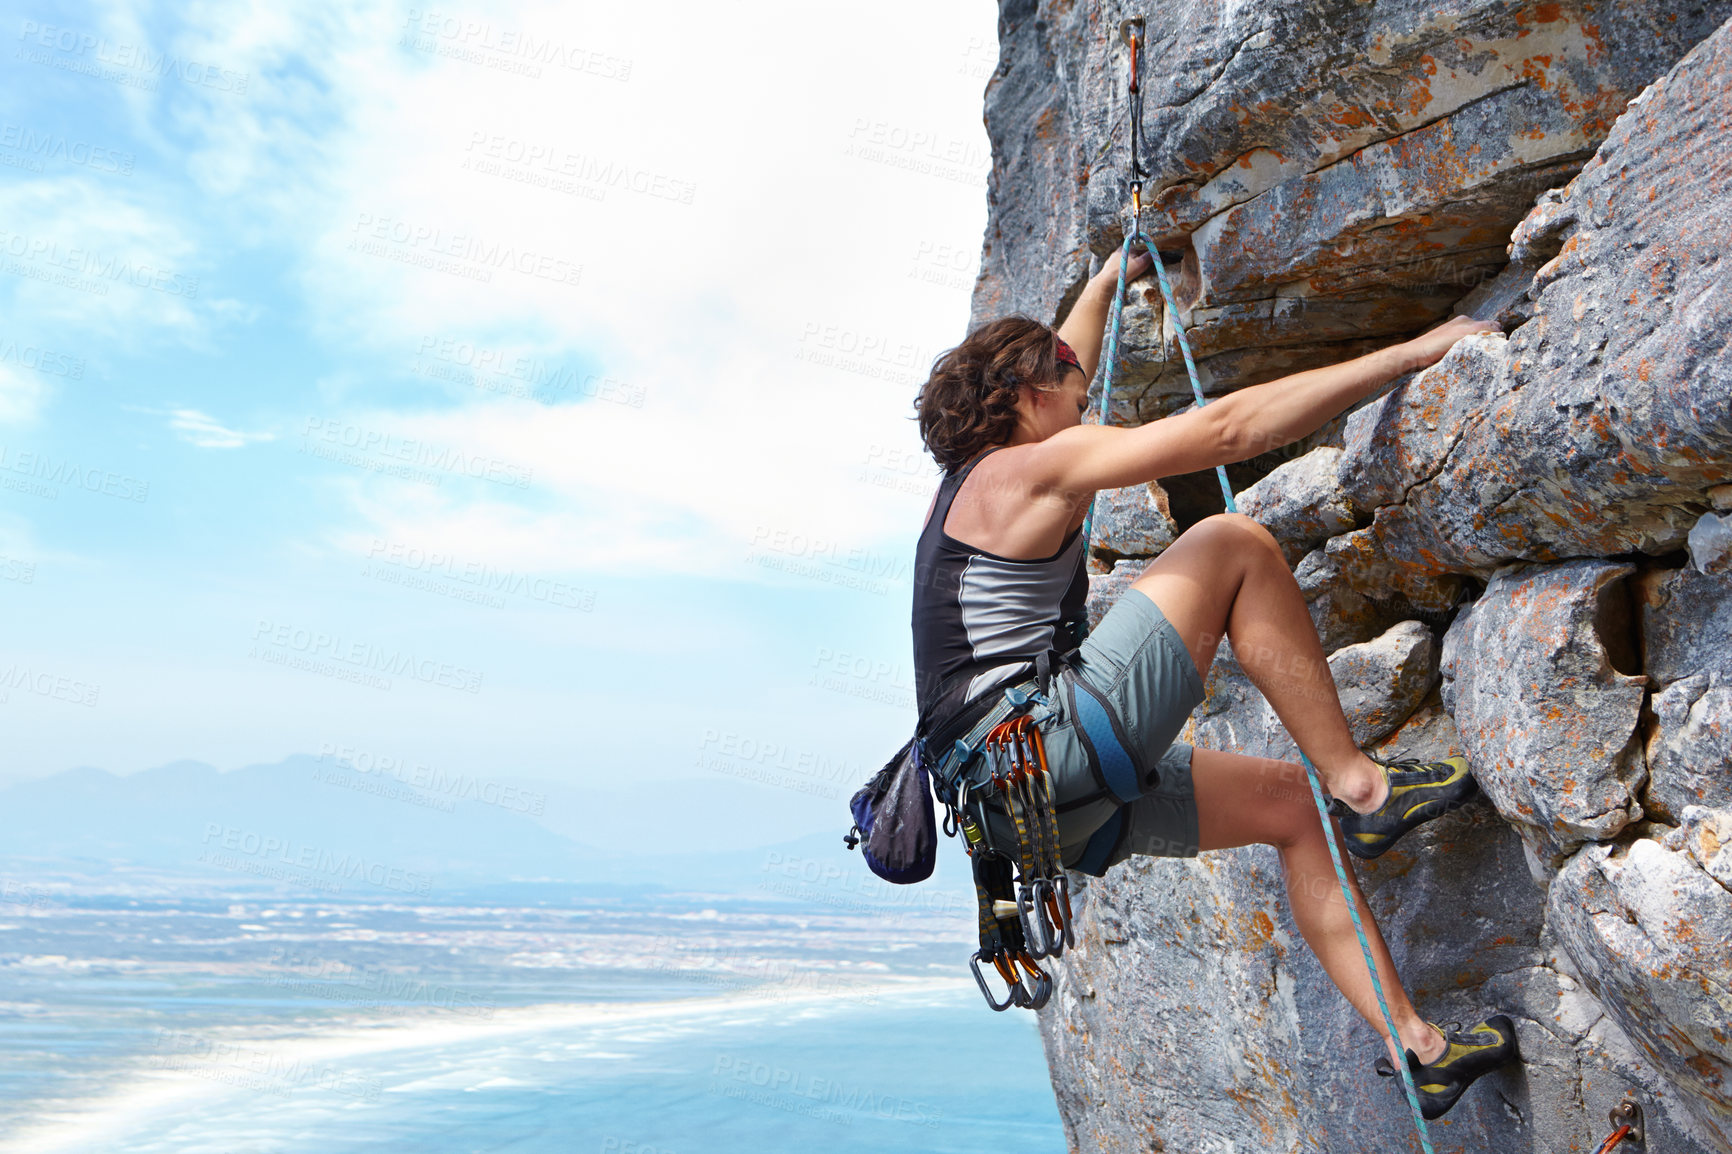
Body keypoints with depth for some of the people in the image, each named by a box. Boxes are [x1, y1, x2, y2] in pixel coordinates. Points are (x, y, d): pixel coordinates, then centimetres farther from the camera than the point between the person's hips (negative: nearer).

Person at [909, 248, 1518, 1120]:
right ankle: (1360, 789, -4)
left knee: (1290, 805, 13)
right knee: (1234, 543, -8)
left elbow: (1051, 369, 40)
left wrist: (1105, 284, 52)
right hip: (1046, 746, -10)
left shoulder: (972, 478, 19)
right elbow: (1233, 428, -12)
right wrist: (1410, 354, -7)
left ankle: (1413, 1040, 14)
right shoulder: (1033, 467, -7)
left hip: (1048, 798, 10)